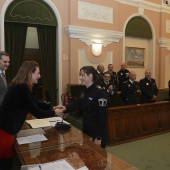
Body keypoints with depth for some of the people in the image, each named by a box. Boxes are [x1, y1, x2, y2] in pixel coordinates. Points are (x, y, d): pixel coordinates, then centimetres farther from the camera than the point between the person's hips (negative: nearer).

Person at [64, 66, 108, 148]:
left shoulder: (100, 92, -20)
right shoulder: (85, 90, 6)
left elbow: (103, 115, -21)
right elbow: (76, 104, 4)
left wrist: (99, 137, -20)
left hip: (97, 132, -8)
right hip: (86, 129, 8)